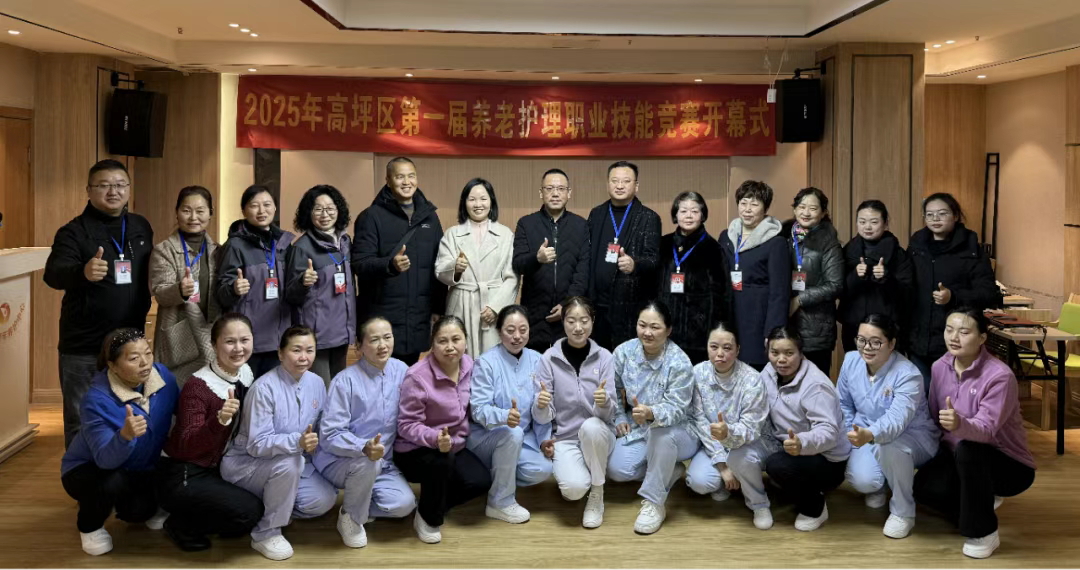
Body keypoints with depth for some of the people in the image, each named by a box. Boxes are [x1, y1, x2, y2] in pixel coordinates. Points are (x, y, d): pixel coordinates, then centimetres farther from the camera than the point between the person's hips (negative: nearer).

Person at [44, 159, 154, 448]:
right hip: (84, 348, -4)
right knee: (81, 422, 5)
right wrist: (83, 272, -46)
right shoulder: (74, 231, -9)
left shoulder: (141, 227, 7)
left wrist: (143, 308, 1)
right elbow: (53, 274, -26)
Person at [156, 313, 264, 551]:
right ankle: (182, 525, 1)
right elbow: (187, 446, -32)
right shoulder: (198, 386, -24)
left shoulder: (246, 374, -2)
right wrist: (220, 420, -46)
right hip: (182, 477, -8)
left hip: (216, 468, 8)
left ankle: (199, 516, 14)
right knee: (249, 511, -22)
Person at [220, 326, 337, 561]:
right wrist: (297, 442, -40)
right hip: (246, 463, -6)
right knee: (289, 462, -35)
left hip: (294, 464, 6)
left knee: (325, 499, -14)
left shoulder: (317, 383, -4)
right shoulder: (264, 388, -23)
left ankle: (269, 508, 11)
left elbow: (319, 429, 9)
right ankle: (266, 533, -16)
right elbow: (257, 444, -26)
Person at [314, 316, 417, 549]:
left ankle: (357, 504, 13)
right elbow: (330, 435, -22)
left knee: (404, 504, -18)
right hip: (339, 460, -4)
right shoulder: (346, 381, -19)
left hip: (383, 461, 5)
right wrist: (364, 448, -39)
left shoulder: (401, 370, -4)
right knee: (367, 463, -36)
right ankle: (350, 517, -6)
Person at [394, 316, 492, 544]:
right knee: (442, 460, -37)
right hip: (415, 451, -6)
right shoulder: (417, 376, -25)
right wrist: (434, 438, -39)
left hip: (454, 446, 6)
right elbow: (407, 425, -21)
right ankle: (427, 518, -8)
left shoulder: (469, 365, -5)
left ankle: (434, 505, 13)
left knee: (481, 482, -16)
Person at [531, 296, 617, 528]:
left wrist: (604, 403, -33)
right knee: (575, 488, -30)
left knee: (591, 426, -35)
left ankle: (597, 494, -11)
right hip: (564, 438, -1)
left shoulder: (604, 357, -4)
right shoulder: (548, 359, -6)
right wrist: (541, 405, -31)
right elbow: (542, 418, -7)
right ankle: (568, 474, 9)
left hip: (598, 435, 1)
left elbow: (608, 414, -9)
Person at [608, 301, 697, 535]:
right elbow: (614, 389, 9)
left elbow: (675, 408, -27)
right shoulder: (624, 351, -9)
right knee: (617, 469, -20)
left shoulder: (679, 362, -22)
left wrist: (651, 413, -47)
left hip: (676, 432, -5)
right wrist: (619, 418, -1)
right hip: (638, 429, 5)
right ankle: (670, 471, 6)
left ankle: (653, 503, -26)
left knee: (660, 433, -40)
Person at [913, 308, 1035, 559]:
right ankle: (981, 502, 15)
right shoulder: (940, 367, -5)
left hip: (1009, 464, -6)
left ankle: (983, 533, -17)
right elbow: (934, 417, 3)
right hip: (958, 457, 7)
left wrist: (960, 424, -56)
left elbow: (986, 429, -35)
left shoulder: (999, 376, -25)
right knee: (923, 486, -17)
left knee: (967, 449, -37)